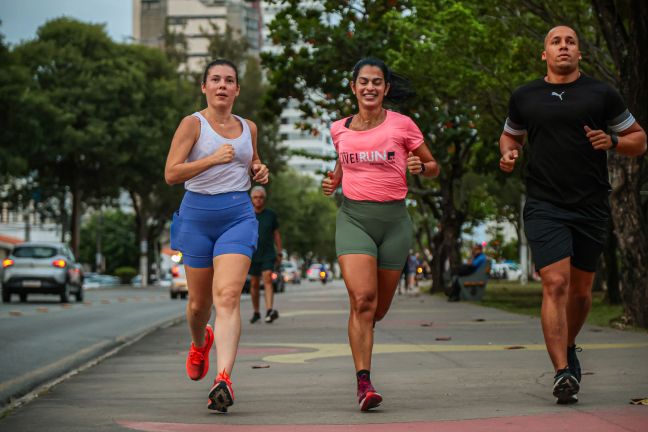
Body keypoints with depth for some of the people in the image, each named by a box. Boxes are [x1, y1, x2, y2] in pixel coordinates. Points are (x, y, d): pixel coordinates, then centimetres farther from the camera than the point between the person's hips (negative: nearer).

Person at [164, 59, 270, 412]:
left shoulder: (248, 128, 12)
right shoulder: (193, 124, -1)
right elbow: (171, 174, -10)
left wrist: (259, 171, 8)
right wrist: (213, 158, -19)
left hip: (239, 215, 1)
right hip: (198, 215, -1)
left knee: (227, 296, -18)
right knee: (199, 301, 12)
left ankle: (223, 379, -28)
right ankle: (199, 343, 47)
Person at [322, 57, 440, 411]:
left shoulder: (402, 125, 0)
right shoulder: (340, 129, 7)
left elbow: (433, 167, 9)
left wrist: (420, 167, -13)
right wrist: (333, 181, 9)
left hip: (393, 219, 0)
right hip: (353, 217, 0)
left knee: (378, 309, 7)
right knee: (362, 300, -18)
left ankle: (359, 332, 44)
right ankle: (363, 382, -16)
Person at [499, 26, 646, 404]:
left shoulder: (602, 95, 4)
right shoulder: (524, 98, 9)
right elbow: (511, 134, 27)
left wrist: (612, 142, -11)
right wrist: (510, 153, 4)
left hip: (591, 207, 1)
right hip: (545, 206, -1)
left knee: (581, 290, 11)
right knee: (556, 284, -15)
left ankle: (568, 347, 39)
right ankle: (563, 373, -18)